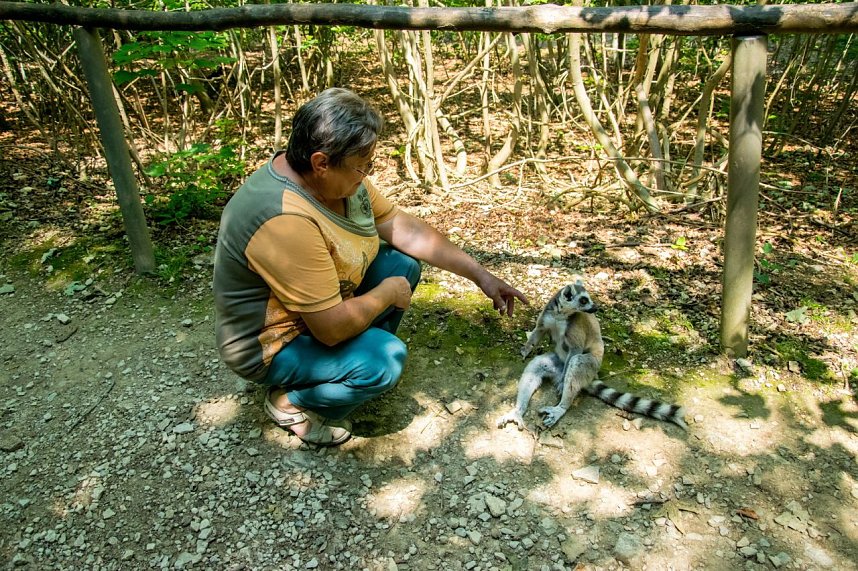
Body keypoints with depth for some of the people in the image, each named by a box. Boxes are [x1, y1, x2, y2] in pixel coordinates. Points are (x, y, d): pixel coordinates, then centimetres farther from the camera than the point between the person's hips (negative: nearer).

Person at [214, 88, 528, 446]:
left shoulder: (339, 176, -10)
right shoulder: (286, 221, -37)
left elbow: (404, 228, -2)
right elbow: (332, 327, -33)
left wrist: (479, 274, -5)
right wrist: (388, 292, -16)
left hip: (320, 303, 8)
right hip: (271, 343, -8)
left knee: (404, 262, 0)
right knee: (384, 361, -26)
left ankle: (361, 354, 13)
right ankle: (291, 402, 1)